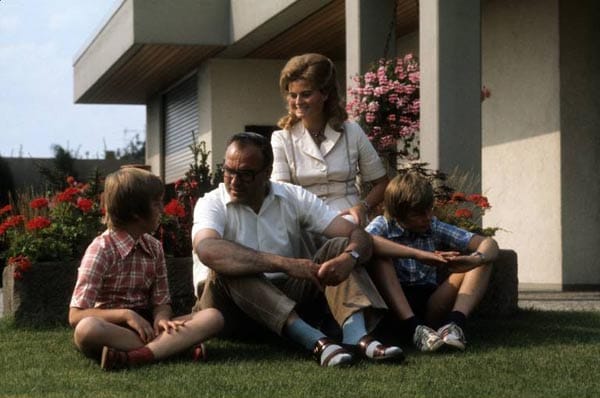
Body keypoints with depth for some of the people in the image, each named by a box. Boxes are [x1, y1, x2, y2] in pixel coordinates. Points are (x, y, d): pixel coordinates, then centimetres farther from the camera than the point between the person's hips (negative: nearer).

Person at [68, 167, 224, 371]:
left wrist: (161, 318, -17)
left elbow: (161, 302, 7)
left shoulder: (154, 248, 9)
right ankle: (180, 343, -35)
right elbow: (76, 315, -14)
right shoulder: (101, 249, -9)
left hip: (145, 326, 5)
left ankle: (133, 357, -35)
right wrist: (126, 315, -24)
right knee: (86, 329, -41)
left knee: (213, 317, -16)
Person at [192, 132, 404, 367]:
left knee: (340, 246, -12)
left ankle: (356, 335, -38)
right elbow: (207, 250, -35)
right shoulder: (212, 204, -10)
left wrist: (349, 258, -33)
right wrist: (285, 264, -42)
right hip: (232, 307, -3)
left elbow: (358, 235, -7)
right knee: (228, 267, -34)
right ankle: (315, 341, -45)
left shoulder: (294, 198, 0)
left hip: (287, 298, 4)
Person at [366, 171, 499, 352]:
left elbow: (490, 245, 1)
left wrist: (475, 259, -25)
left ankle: (455, 323, -31)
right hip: (394, 306, -3)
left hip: (431, 307, 3)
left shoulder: (435, 228, 8)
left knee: (482, 261, -6)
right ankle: (415, 328, -36)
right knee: (379, 257, -26)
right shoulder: (383, 225, -1)